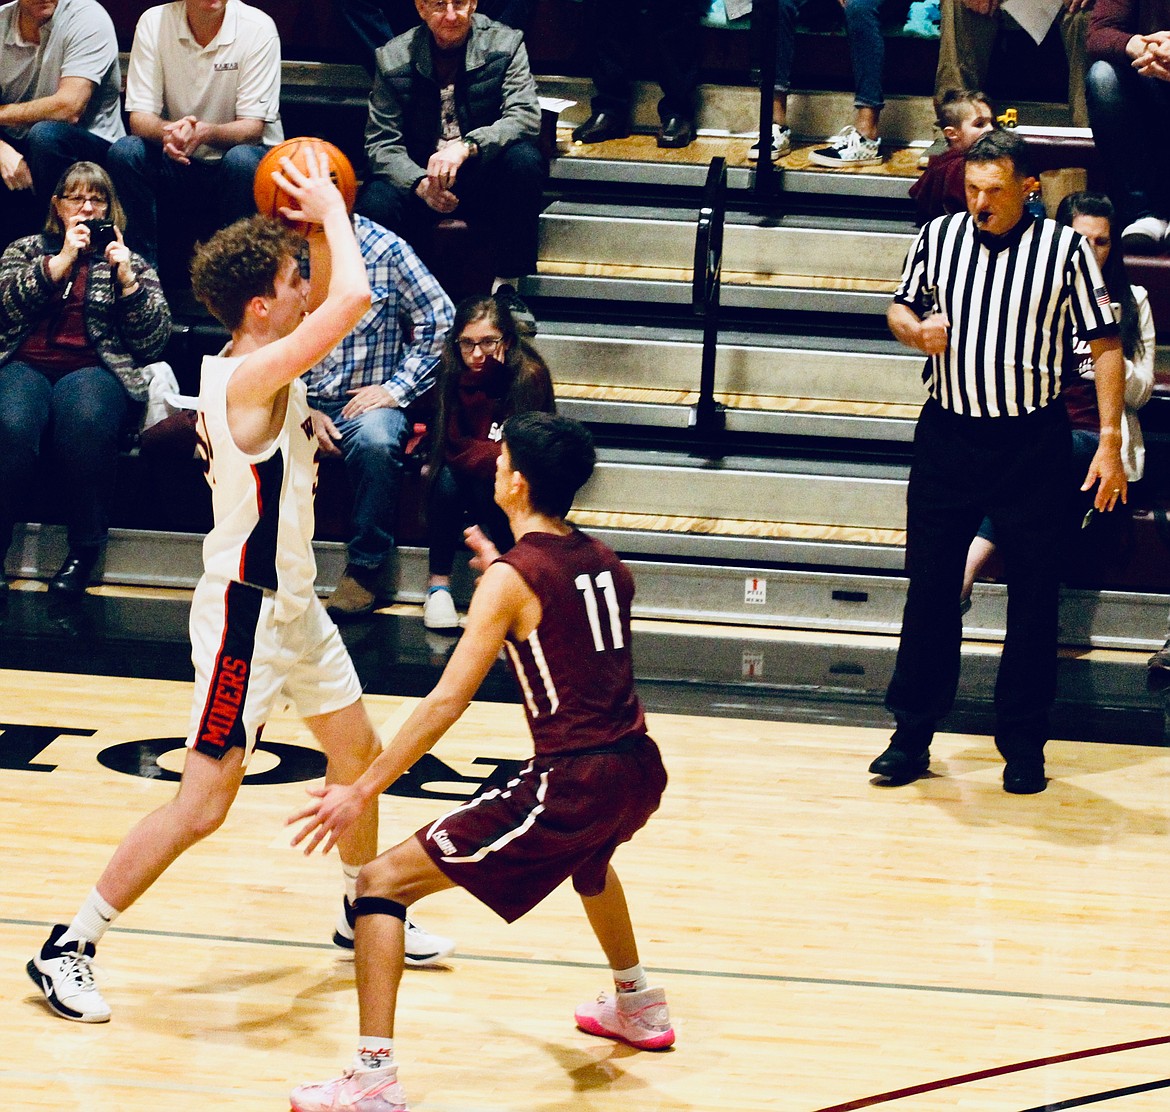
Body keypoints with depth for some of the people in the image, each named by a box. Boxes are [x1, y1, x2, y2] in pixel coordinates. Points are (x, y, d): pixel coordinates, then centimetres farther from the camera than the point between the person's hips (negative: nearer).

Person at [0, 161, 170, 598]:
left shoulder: (130, 262, 22)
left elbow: (154, 339, 10)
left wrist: (125, 278, -1)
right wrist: (60, 261, -3)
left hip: (94, 369, 0)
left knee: (84, 419, -39)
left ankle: (83, 553, -30)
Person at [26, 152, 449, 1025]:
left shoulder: (263, 366, 2)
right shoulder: (248, 378, -25)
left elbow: (334, 305, 21)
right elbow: (353, 300, -35)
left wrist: (320, 223, 4)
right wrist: (330, 213, -19)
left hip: (292, 603, 10)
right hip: (247, 613, -10)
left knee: (359, 755, 22)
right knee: (203, 805, -6)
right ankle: (69, 949, 1)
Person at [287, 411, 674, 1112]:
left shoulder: (511, 580, -10)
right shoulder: (603, 562, 10)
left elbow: (448, 701, -16)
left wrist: (362, 793, -14)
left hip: (569, 786, -8)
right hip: (637, 772, 8)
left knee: (384, 882, -4)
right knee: (587, 851, 44)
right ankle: (639, 1007, 58)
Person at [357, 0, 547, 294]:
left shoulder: (504, 45, -4)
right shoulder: (394, 58, -2)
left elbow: (525, 116, -17)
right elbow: (381, 143, -4)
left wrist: (465, 147, -34)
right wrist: (420, 184, -25)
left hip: (484, 175, 0)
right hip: (419, 174, 0)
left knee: (525, 159, -32)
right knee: (376, 203, -31)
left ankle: (508, 284, -21)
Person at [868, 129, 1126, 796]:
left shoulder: (1064, 248, -4)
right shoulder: (940, 237, 4)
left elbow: (1105, 344, -1)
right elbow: (901, 308, 19)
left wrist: (1111, 440, -7)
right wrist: (916, 329, -6)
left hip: (1032, 441, -2)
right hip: (947, 435, 2)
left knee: (1034, 596, 4)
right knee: (930, 586, 5)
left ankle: (1024, 745, 15)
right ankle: (912, 734, 15)